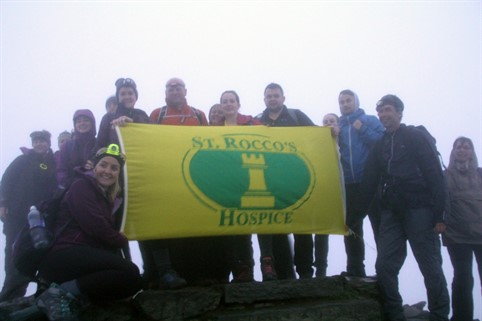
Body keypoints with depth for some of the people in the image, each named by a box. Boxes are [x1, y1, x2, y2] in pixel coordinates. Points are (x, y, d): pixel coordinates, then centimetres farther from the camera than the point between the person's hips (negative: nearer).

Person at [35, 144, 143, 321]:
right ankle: (62, 293, -22)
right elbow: (95, 227, -13)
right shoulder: (81, 187, -2)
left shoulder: (106, 198, 25)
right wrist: (122, 240, 2)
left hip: (83, 256, 9)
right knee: (130, 273, -26)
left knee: (133, 279, -3)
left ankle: (73, 300, -7)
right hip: (62, 256, -9)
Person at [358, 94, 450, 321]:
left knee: (431, 268, 0)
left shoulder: (417, 137, 3)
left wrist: (439, 214, -13)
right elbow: (369, 183, 15)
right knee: (385, 266, -2)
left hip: (419, 210, -4)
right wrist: (357, 215, 9)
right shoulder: (379, 145, 16)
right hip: (391, 212, 4)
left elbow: (435, 175, -5)